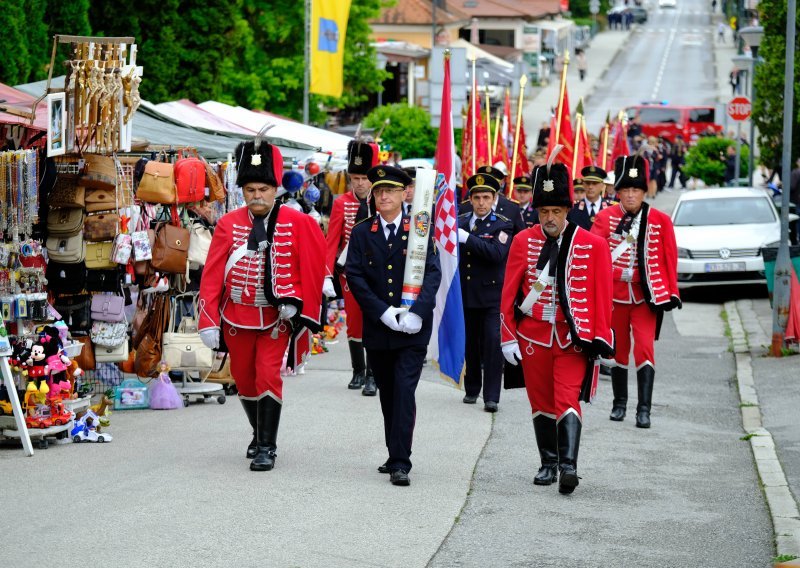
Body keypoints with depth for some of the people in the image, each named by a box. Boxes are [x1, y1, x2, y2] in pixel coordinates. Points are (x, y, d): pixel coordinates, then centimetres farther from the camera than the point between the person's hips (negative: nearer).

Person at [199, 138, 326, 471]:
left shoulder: (296, 223, -7)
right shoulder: (228, 224, -4)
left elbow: (314, 263, -2)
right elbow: (212, 275, -4)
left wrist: (294, 301, -10)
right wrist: (208, 322, -9)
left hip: (276, 317, -3)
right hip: (237, 317, 3)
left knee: (268, 378, -11)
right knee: (244, 381, 14)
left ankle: (266, 448, -4)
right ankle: (260, 434, 36)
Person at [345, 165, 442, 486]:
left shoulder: (419, 231, 2)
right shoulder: (362, 233, 6)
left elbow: (433, 274, -4)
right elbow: (354, 276, -2)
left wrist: (417, 313, -17)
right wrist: (383, 312, -12)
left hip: (413, 329, -3)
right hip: (377, 328, 3)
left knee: (404, 392, -11)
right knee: (387, 395, 12)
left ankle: (401, 463, -12)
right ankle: (395, 456, 24)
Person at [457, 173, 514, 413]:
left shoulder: (503, 225, -3)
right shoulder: (460, 222, 9)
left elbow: (497, 253, -20)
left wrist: (467, 238, -23)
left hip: (492, 296, -4)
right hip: (466, 294, 4)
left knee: (492, 343, -7)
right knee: (470, 344, 11)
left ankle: (491, 396, -5)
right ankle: (471, 390, 24)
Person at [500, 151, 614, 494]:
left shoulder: (592, 245, -3)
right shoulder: (523, 241, 1)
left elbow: (601, 296, 0)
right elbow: (509, 292, 4)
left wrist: (600, 338, -5)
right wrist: (508, 337, 0)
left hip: (572, 337, -2)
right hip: (533, 335, 2)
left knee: (567, 400, -14)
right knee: (541, 403, 10)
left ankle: (568, 466, -20)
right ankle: (549, 463, 22)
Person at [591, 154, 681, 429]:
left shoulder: (660, 220, -1)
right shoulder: (606, 217, -1)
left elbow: (669, 258, 3)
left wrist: (671, 293, 0)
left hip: (646, 294, -1)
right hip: (615, 292, 1)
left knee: (644, 349, -11)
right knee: (618, 350, 11)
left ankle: (644, 409, -11)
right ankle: (620, 403, 26)